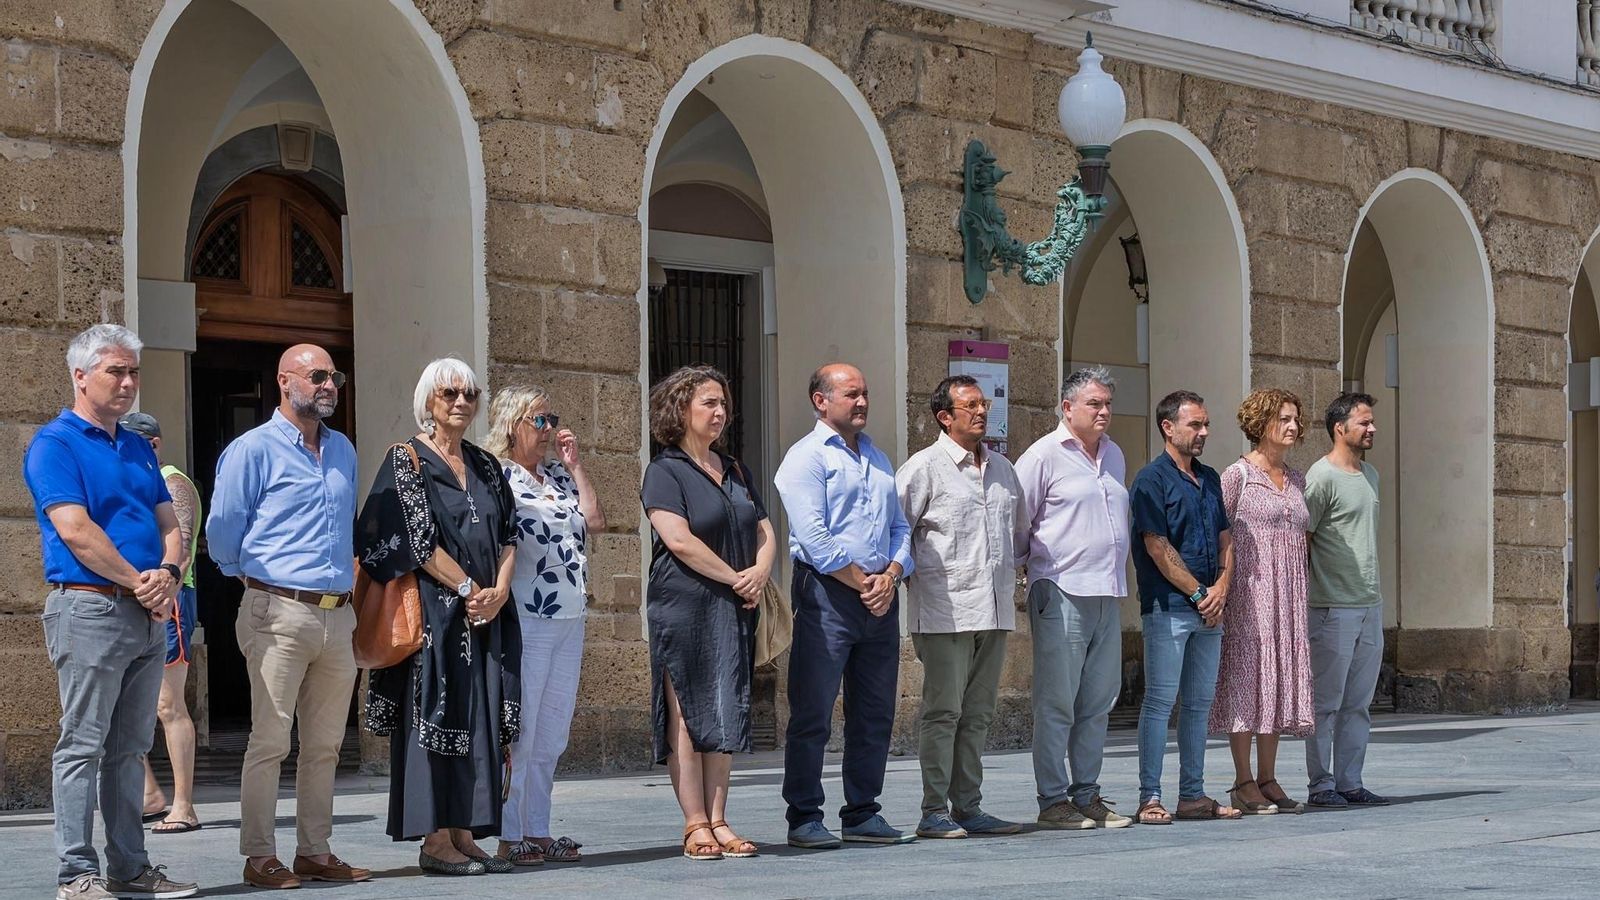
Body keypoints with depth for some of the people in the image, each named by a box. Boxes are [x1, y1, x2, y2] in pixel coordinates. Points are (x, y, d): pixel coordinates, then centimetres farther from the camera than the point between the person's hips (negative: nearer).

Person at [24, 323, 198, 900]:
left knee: (130, 748, 11)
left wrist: (168, 574, -7)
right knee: (82, 745, -6)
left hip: (149, 615, 8)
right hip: (89, 608, -8)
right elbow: (76, 530, -15)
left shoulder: (137, 449, 19)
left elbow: (169, 524, 14)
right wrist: (139, 583, -13)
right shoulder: (54, 445, -5)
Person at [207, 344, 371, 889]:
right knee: (270, 742, -6)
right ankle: (260, 857, -1)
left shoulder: (343, 451, 16)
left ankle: (315, 853, 15)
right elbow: (222, 533, -1)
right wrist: (257, 580, 9)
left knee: (325, 746, 9)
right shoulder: (254, 450, -4)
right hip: (280, 614, -6)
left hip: (338, 615, 6)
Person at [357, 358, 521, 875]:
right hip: (434, 611, -6)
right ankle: (435, 841, -6)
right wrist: (470, 589, -12)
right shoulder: (407, 460, -2)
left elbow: (509, 535, 11)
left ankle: (466, 835, 5)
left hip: (487, 614, 6)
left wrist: (499, 589, -7)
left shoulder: (486, 466, 16)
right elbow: (418, 538, -11)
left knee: (479, 720, 3)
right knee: (438, 714, -7)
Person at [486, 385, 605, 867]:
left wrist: (574, 464, 8)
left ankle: (537, 831, 16)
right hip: (527, 617, -8)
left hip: (570, 618, 8)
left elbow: (594, 519, 7)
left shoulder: (558, 475, 17)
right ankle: (508, 837, -3)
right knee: (519, 731, -6)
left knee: (552, 735, 10)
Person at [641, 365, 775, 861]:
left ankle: (718, 820, 7)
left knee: (726, 712, 5)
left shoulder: (734, 470, 18)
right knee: (687, 713, -6)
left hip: (734, 608, 7)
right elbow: (679, 541, -14)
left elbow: (765, 532, 17)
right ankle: (695, 824, -5)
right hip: (683, 607, -7)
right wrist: (734, 577, -11)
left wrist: (760, 572, -4)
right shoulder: (665, 471, -4)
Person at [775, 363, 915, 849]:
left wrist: (890, 576, -1)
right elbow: (813, 536, -13)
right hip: (827, 595, -7)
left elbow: (900, 527, 17)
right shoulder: (806, 457, -3)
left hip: (880, 596, 7)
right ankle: (804, 818, -1)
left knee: (875, 713, 9)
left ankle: (862, 813, 16)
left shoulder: (878, 458, 20)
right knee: (812, 714, -5)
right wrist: (861, 582, -11)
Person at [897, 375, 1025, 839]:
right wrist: (915, 577, -6)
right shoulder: (924, 467, -4)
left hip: (994, 609, 6)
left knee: (978, 713, 9)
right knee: (943, 711, -6)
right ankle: (934, 812, -3)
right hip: (945, 611, -6)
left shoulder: (1002, 468, 16)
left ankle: (968, 807, 14)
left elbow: (1016, 529, 28)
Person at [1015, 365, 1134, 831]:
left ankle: (1087, 795, 16)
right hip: (1061, 594, -7)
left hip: (1107, 595, 7)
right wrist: (1026, 564, 4)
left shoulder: (1114, 455, 17)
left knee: (1098, 701, 9)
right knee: (1056, 702, -5)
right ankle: (1053, 801, -1)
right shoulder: (1045, 455, -5)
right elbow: (1015, 520, -3)